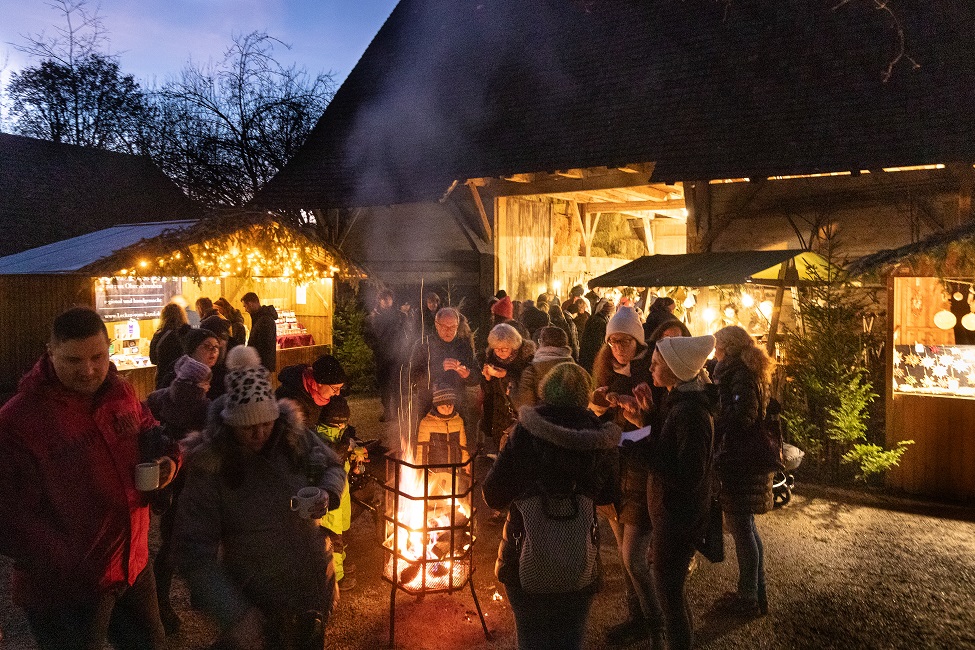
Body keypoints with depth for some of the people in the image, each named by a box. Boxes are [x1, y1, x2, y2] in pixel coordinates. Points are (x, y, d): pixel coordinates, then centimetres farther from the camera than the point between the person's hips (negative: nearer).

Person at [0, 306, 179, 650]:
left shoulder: (122, 393, -1)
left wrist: (167, 457, -5)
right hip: (65, 589, -6)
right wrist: (62, 566, -24)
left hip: (134, 564, 6)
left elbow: (149, 433, 17)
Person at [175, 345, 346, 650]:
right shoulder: (208, 463, -20)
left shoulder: (291, 433, -10)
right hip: (258, 601, -4)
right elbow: (195, 549, -21)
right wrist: (234, 615, -30)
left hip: (314, 581, 4)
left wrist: (327, 494, -16)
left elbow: (333, 467, 7)